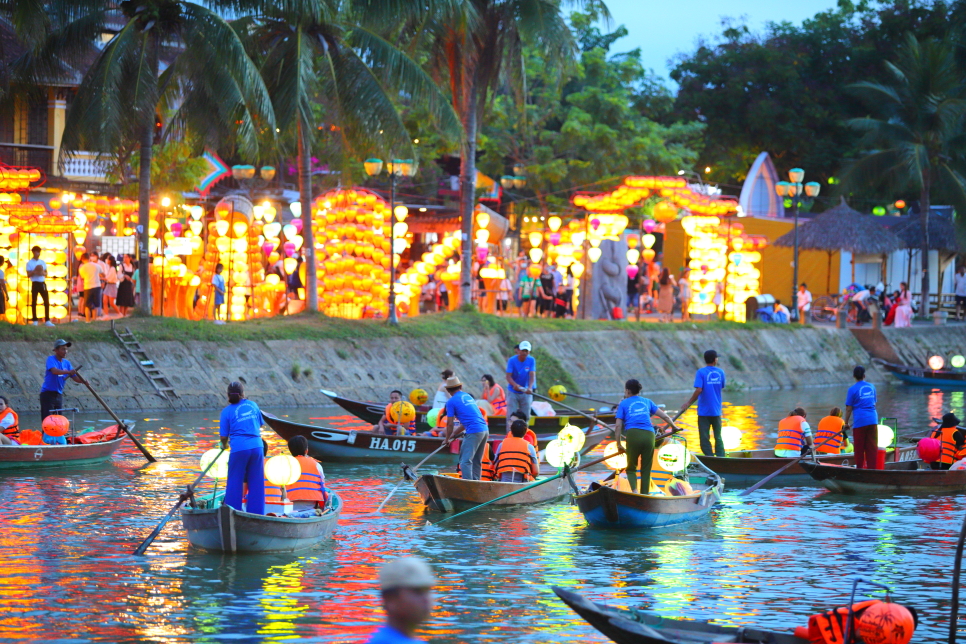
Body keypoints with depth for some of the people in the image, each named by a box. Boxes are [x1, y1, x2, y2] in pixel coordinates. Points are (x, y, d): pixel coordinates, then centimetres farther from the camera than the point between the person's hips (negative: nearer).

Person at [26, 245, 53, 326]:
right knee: (34, 302, -1)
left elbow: (46, 274, 14)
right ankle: (35, 321, 5)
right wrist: (35, 271, -20)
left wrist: (42, 273, -8)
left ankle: (47, 320, 0)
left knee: (46, 301, -2)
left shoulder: (42, 262, 12)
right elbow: (28, 275, -4)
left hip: (42, 283, 4)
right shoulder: (30, 263, -1)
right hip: (35, 283, -4)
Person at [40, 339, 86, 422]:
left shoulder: (66, 363, 9)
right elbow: (54, 371, -29)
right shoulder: (51, 359, -9)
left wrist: (83, 381, -14)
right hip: (48, 393, -7)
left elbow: (74, 377, 6)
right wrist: (68, 372, -42)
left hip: (59, 394, 7)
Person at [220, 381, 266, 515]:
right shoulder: (253, 405, 10)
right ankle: (256, 513, 12)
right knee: (256, 482, 10)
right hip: (257, 447, 3)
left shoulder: (227, 411, 0)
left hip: (239, 449, -3)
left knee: (234, 482, 6)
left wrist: (225, 444, 23)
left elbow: (224, 436, 2)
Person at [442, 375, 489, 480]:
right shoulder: (468, 396, 22)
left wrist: (447, 439, 15)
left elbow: (450, 423, 1)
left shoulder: (451, 402, 0)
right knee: (476, 461, 15)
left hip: (474, 432, -7)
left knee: (465, 461, -7)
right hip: (485, 430, 7)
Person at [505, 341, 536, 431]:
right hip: (513, 392, -2)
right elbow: (508, 376, -18)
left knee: (525, 417, 3)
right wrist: (515, 385, -39)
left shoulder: (531, 360, -7)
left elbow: (532, 375, -17)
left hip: (526, 393, 2)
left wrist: (530, 387, -37)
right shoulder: (512, 361, -11)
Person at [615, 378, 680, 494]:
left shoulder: (624, 403, 16)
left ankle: (634, 490, -15)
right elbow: (664, 416, 22)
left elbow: (618, 425, 6)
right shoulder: (647, 402, 23)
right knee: (646, 470, 11)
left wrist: (618, 444, 9)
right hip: (649, 435, 2)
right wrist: (674, 426, 39)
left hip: (633, 434, -2)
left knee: (631, 468, 10)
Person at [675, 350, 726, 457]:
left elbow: (698, 390, -18)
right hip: (716, 411, 4)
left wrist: (688, 403, -9)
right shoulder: (720, 372, 2)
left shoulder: (701, 372, -10)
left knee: (705, 439, 2)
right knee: (718, 438, 11)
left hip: (704, 411, -4)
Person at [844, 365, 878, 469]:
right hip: (873, 420, 4)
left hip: (860, 421, -4)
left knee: (859, 448, 4)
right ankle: (872, 468, 4)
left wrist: (846, 423, 4)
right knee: (872, 446, 5)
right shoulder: (872, 387, 9)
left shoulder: (853, 389, -7)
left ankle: (860, 468, 6)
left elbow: (849, 408, -5)